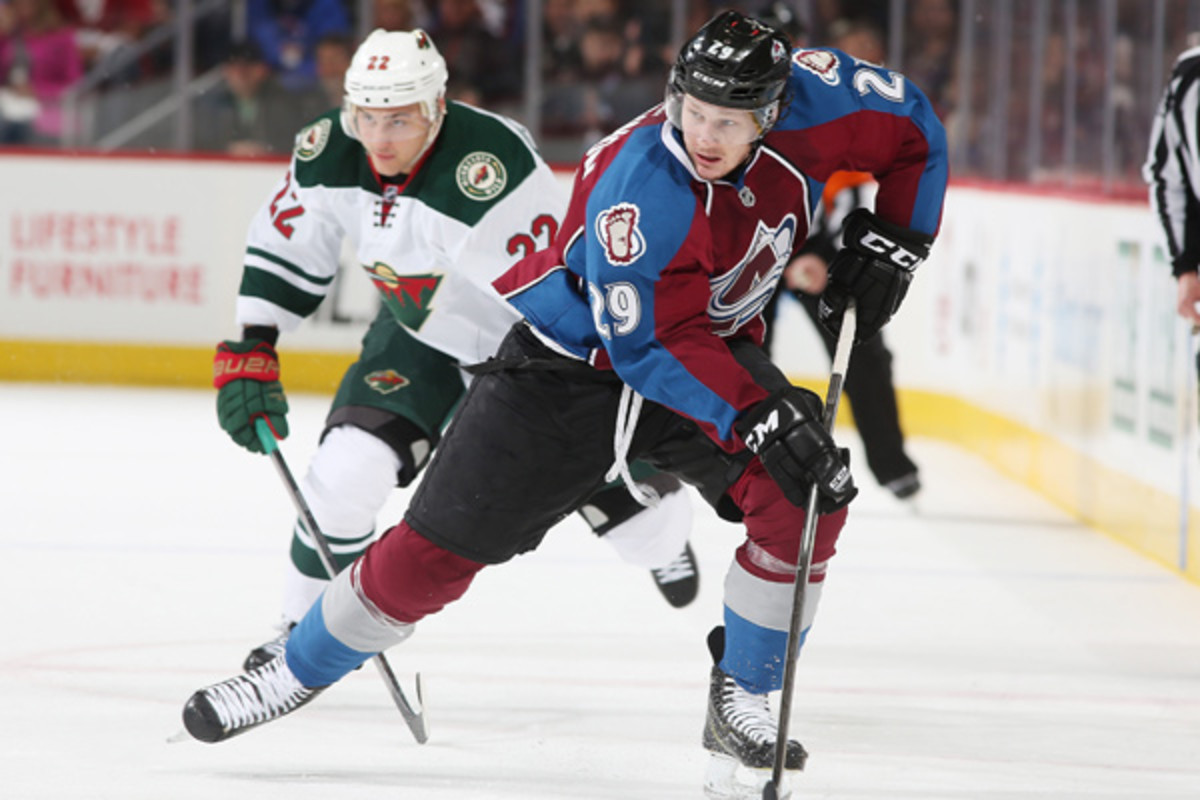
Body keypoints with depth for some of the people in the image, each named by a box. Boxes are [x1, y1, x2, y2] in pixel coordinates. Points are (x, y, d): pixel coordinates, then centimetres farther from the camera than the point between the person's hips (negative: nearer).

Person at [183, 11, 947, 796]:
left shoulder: (809, 100, -20)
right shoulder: (640, 187, -35)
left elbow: (914, 130, -1)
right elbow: (654, 348, -34)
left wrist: (890, 244, -10)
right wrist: (757, 416, -41)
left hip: (714, 344, 4)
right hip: (575, 361, -4)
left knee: (807, 496, -20)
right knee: (438, 547, -2)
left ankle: (741, 702, -4)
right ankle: (298, 671, 20)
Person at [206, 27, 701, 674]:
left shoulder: (492, 170, -38)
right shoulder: (329, 156, -19)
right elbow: (282, 251, -2)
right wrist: (249, 355, -7)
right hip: (422, 334, 4)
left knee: (631, 506, 0)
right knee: (346, 470, -16)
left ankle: (663, 545, 40)